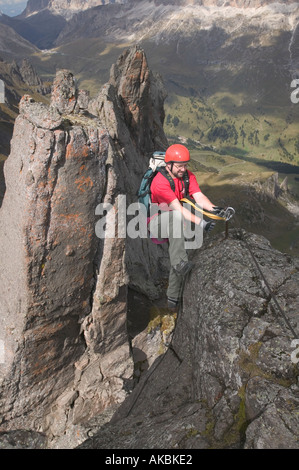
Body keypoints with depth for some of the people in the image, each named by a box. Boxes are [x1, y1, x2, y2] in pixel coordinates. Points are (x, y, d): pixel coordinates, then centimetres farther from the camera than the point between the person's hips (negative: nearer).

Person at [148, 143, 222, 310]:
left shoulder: (188, 176, -1)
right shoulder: (160, 181, -23)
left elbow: (199, 197, -15)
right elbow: (178, 209, -32)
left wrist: (213, 208, -37)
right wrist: (200, 223, -43)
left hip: (174, 225, 7)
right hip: (157, 221, -6)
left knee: (181, 252, -12)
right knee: (176, 217, -38)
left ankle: (173, 298, 0)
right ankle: (179, 263, -41)